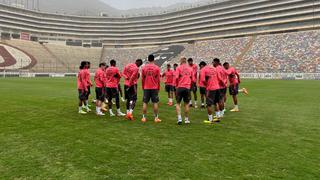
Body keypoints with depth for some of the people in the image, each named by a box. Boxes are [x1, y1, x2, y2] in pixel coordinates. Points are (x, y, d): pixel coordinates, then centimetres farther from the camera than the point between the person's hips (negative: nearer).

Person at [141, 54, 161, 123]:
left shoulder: (144, 67, 2)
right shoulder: (157, 68, -3)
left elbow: (142, 79, 6)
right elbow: (158, 79, -1)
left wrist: (143, 87, 16)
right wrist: (158, 88, 8)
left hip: (146, 88, 1)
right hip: (154, 88, -1)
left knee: (145, 103, 7)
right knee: (155, 102, 4)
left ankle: (144, 117, 9)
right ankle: (156, 118, 6)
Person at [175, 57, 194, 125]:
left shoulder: (179, 68, 1)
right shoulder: (190, 69, 10)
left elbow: (176, 77, -11)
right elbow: (193, 79, 6)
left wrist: (177, 84, 5)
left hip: (180, 87, -2)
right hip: (187, 88, 2)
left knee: (178, 103, 7)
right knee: (186, 104, 12)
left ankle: (179, 118, -5)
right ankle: (186, 119, 19)